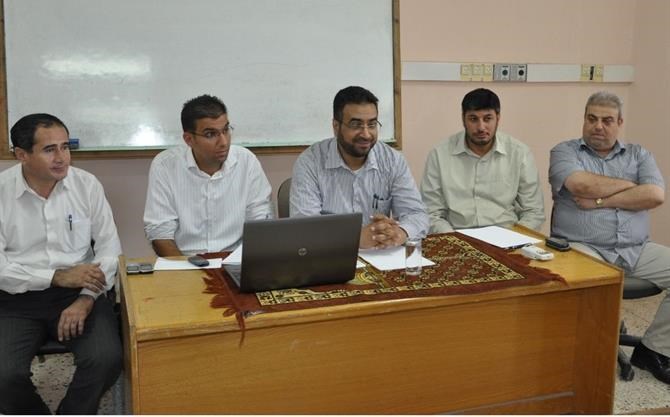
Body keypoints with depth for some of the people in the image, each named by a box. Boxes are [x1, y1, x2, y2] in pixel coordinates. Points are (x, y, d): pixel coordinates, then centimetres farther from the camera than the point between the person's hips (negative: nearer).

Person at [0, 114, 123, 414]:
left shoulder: (87, 184, -1)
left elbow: (109, 247, 0)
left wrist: (87, 298, -14)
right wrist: (57, 277, -18)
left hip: (79, 292, 1)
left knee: (106, 358, -24)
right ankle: (36, 413, 10)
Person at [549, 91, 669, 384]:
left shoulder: (638, 155, 16)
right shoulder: (564, 151, 7)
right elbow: (583, 185, -14)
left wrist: (601, 201, -8)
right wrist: (631, 185, 0)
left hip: (637, 251, 5)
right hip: (582, 248, -5)